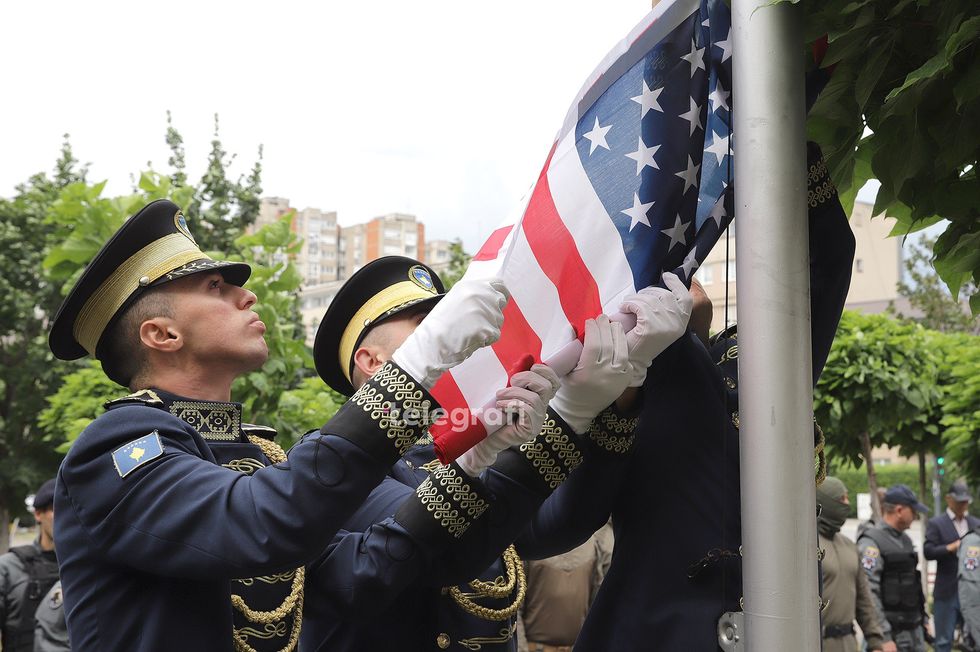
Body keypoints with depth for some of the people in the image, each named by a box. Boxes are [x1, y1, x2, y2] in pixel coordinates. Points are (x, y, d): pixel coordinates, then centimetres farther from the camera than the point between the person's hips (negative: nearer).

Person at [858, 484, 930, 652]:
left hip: (914, 626, 9)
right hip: (892, 630, -9)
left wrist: (922, 618, 21)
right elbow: (868, 593, -21)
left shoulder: (905, 540, 15)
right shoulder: (871, 543, -15)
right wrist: (883, 636, -23)